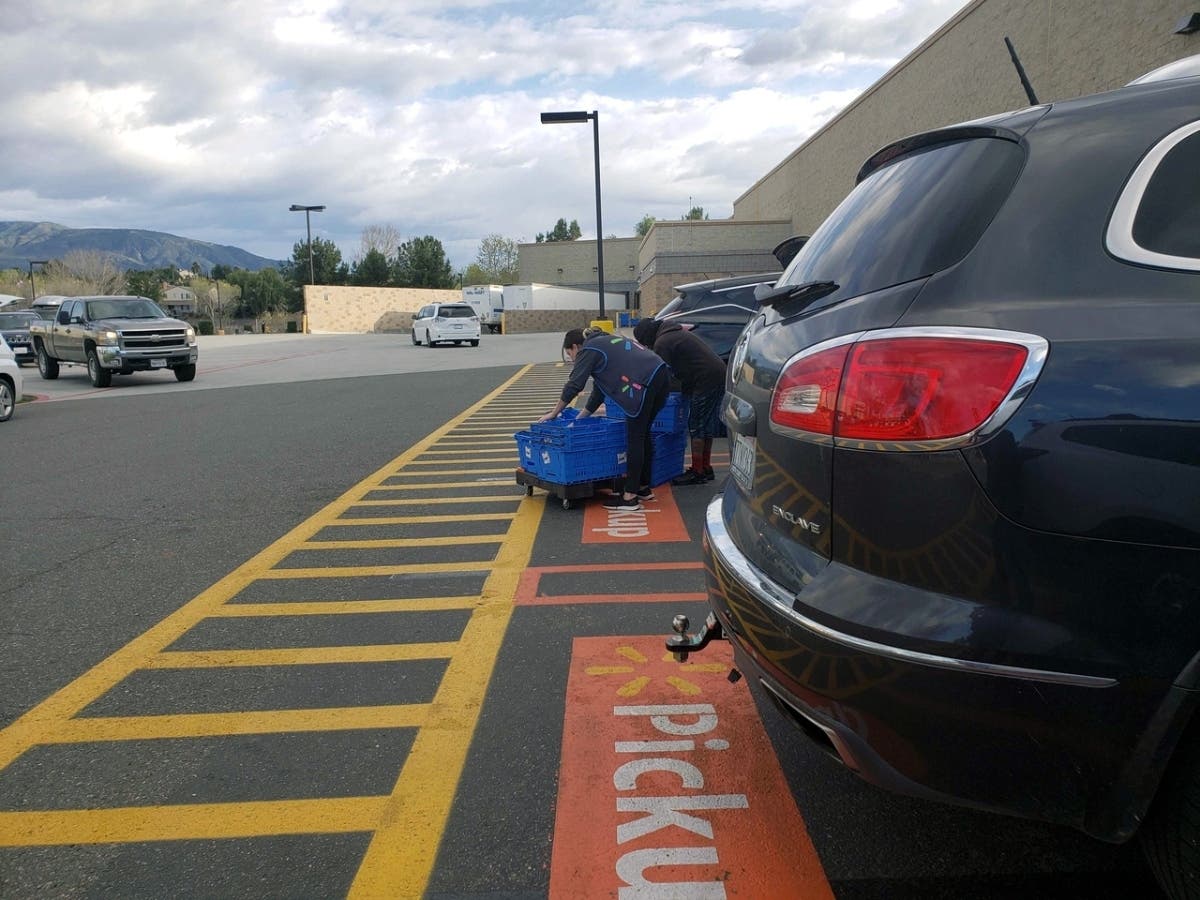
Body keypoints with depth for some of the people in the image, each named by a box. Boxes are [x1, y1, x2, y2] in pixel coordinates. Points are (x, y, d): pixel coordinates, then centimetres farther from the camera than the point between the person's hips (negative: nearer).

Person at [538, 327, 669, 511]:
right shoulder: (604, 343, 32)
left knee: (635, 438, -5)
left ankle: (629, 497, -3)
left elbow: (574, 385, 1)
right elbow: (600, 389, 34)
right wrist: (580, 417, 37)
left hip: (644, 381, -9)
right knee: (642, 435, 18)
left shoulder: (588, 350, 6)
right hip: (661, 375, 9)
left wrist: (554, 413, 12)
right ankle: (644, 487, 27)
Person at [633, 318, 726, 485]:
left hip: (705, 380, -10)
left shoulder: (662, 343, -9)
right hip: (719, 375, 10)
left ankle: (697, 472, 0)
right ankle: (706, 468, 21)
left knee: (697, 427, -3)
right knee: (708, 426, 15)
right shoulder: (677, 332, 22)